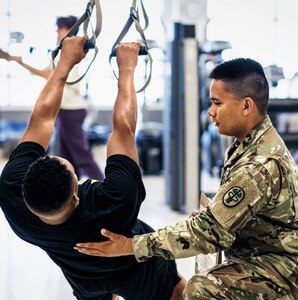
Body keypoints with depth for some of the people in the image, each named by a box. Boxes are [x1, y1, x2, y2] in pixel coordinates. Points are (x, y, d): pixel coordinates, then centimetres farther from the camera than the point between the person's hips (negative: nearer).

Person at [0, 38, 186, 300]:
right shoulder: (115, 204, -49)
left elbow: (41, 118, -28)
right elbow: (124, 128, -36)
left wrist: (66, 61, -17)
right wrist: (127, 68, -22)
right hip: (135, 273, -3)